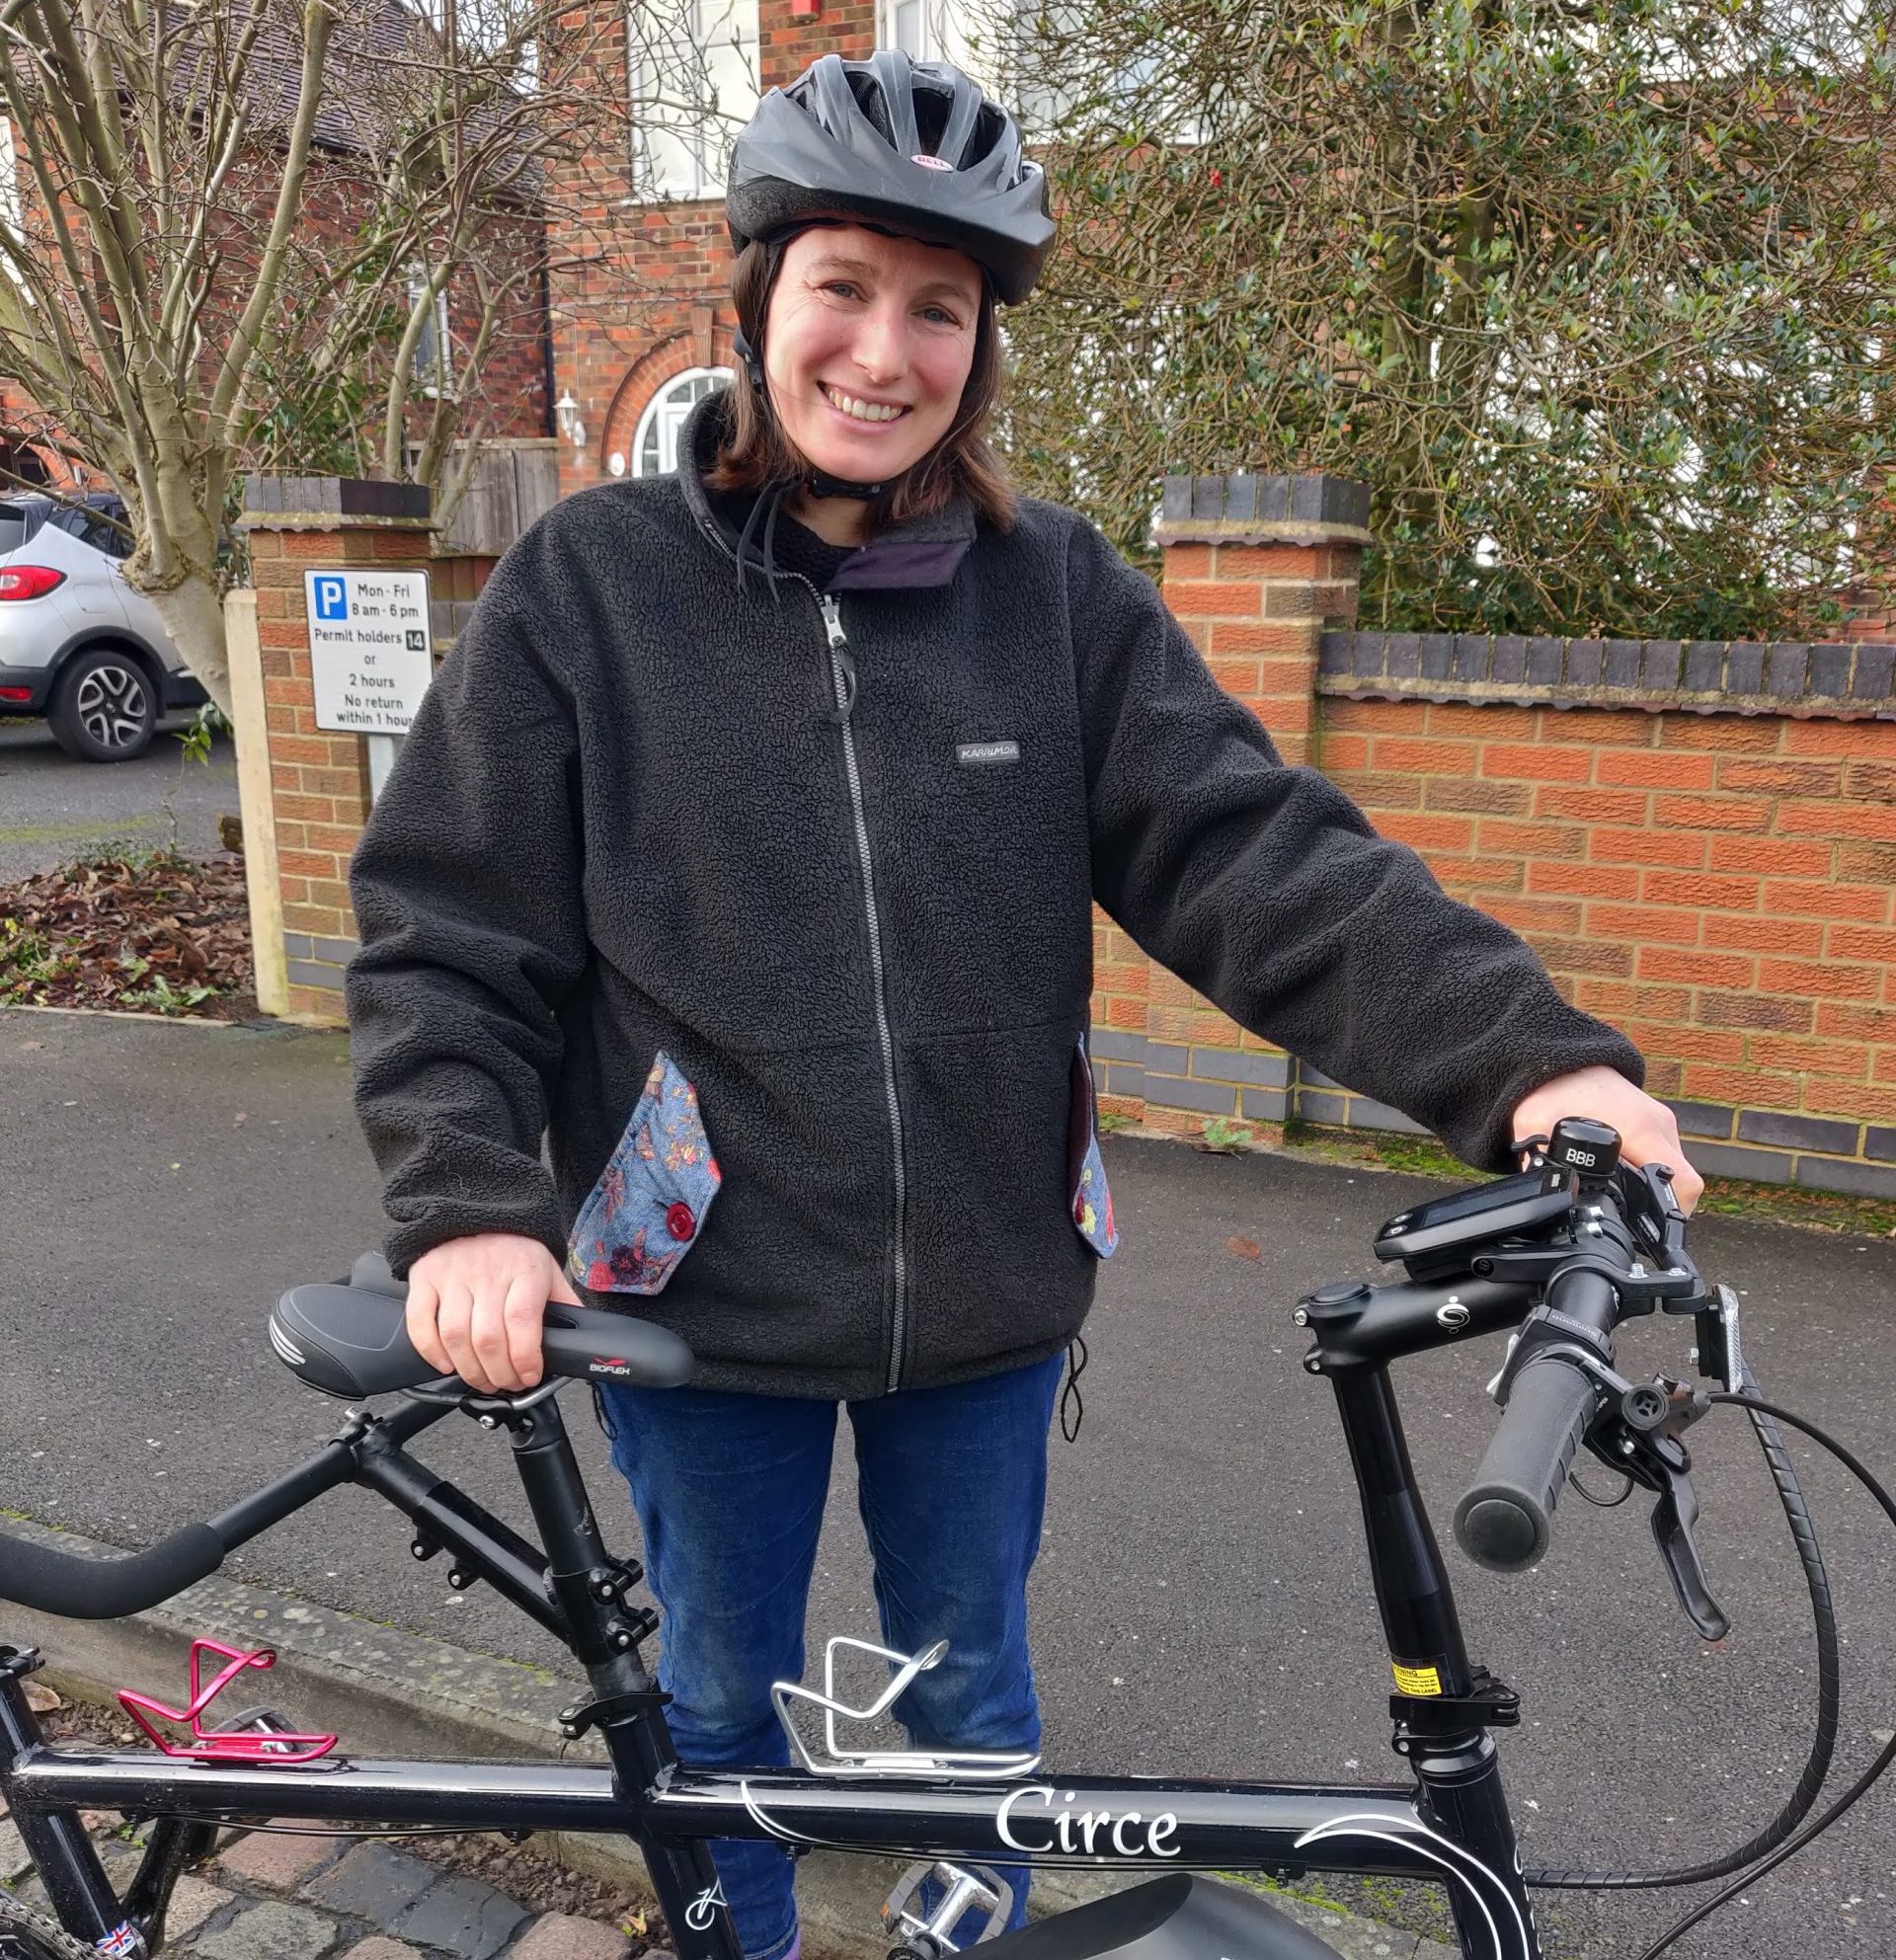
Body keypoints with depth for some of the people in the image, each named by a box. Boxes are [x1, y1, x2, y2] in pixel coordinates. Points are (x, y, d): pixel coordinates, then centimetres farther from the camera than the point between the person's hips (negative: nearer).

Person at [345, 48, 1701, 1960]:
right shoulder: (592, 580, -8)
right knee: (722, 1696, 21)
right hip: (705, 1299, -1)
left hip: (982, 1296, 1)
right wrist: (467, 1209, -22)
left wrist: (1524, 1053, -25)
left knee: (972, 1685, 22)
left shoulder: (1061, 595, -4)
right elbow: (444, 931, -7)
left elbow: (1257, 853, -12)